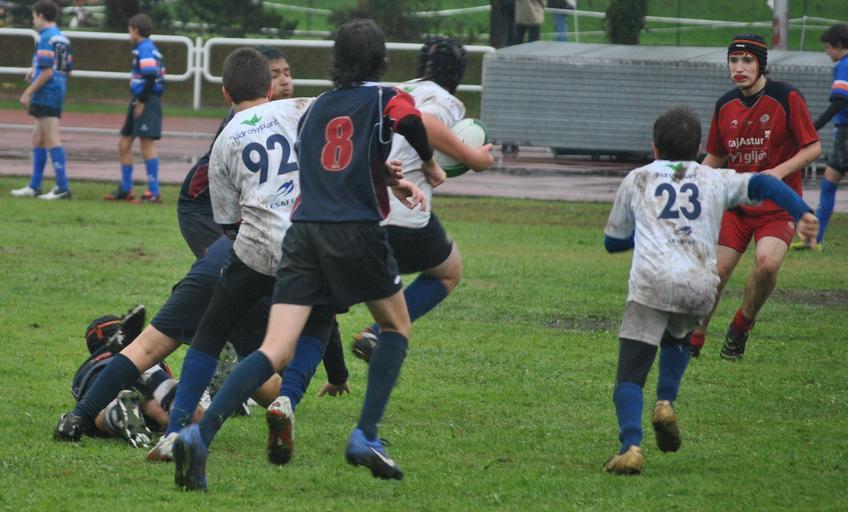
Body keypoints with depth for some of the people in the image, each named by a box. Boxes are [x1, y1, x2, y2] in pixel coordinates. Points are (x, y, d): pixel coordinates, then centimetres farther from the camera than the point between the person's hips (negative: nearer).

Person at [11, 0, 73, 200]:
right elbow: (67, 69, 18)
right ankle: (34, 187, 21)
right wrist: (35, 71, 18)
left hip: (45, 93, -10)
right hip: (58, 93, 10)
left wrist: (28, 92, -16)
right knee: (38, 138, 16)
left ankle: (63, 187, -11)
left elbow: (47, 72, -20)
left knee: (51, 139, -9)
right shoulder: (63, 39, 14)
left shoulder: (47, 38, -14)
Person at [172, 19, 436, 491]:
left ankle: (200, 433, -25)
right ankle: (366, 436, 8)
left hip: (304, 231, 4)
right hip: (356, 231, -4)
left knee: (276, 351, -5)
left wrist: (391, 182, 30)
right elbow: (412, 120, -14)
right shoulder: (385, 98, 7)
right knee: (396, 327, 21)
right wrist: (430, 165, 4)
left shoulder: (318, 107, 23)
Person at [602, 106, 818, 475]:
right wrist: (801, 212, -3)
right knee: (678, 340, 33)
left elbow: (612, 241, 30)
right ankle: (666, 402, 10)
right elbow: (762, 184, 7)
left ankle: (631, 446, -23)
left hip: (651, 284, -2)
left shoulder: (637, 180, 22)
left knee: (629, 376, -2)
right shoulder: (716, 180, 22)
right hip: (700, 287, 2)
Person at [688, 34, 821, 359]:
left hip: (779, 205, -4)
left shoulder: (786, 97, -10)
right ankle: (693, 340, 16)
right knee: (716, 271, -4)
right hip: (736, 204, 4)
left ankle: (742, 325, -1)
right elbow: (715, 157, 19)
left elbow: (813, 148, -8)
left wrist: (780, 171, -23)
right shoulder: (725, 106, 6)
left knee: (767, 262, -27)